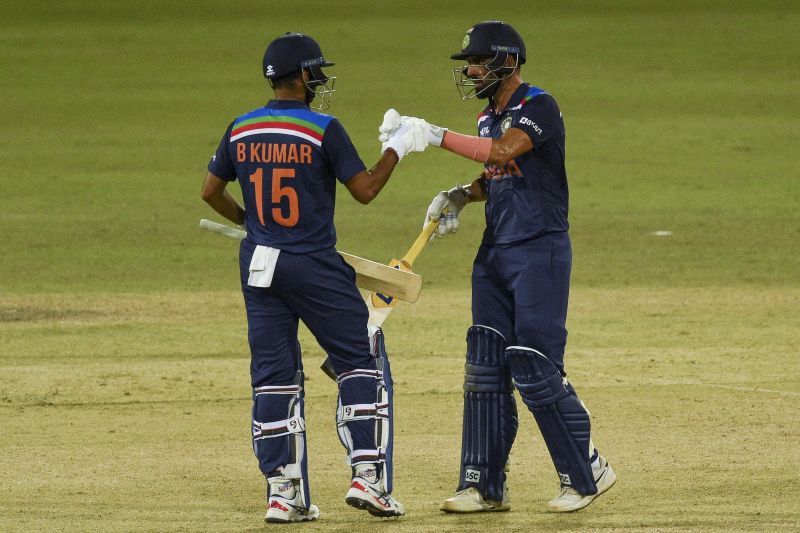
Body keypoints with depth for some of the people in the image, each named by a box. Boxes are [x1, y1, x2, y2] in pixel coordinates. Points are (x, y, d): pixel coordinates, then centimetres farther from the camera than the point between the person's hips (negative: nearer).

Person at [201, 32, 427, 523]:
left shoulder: (240, 131, 5)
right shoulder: (323, 130, -11)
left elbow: (211, 191, 13)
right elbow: (365, 189, -9)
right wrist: (398, 148, 2)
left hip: (259, 265, 5)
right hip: (315, 267, -5)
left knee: (274, 374, 7)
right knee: (362, 362, 5)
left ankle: (282, 492, 4)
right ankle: (367, 475, -4)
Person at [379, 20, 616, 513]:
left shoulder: (538, 107, -13)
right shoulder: (490, 117, 14)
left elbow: (505, 151, -29)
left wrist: (435, 135, -29)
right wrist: (460, 195, 3)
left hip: (540, 252, -9)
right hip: (495, 252, 9)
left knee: (534, 369, -11)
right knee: (485, 370, 5)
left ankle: (587, 473, 1)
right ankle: (485, 486, 8)